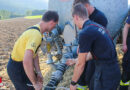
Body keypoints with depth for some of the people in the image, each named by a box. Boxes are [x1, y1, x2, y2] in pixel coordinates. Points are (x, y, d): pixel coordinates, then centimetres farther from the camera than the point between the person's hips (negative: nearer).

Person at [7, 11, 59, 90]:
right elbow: (27, 61, -40)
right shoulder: (36, 34, -29)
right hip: (16, 69, -10)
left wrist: (38, 72, 8)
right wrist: (35, 83, -30)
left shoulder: (36, 30, 3)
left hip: (20, 65, 10)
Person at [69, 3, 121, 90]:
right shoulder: (97, 26, 9)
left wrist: (73, 83, -1)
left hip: (106, 76, -8)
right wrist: (76, 61, 27)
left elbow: (81, 64, -13)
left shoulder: (85, 33, -18)